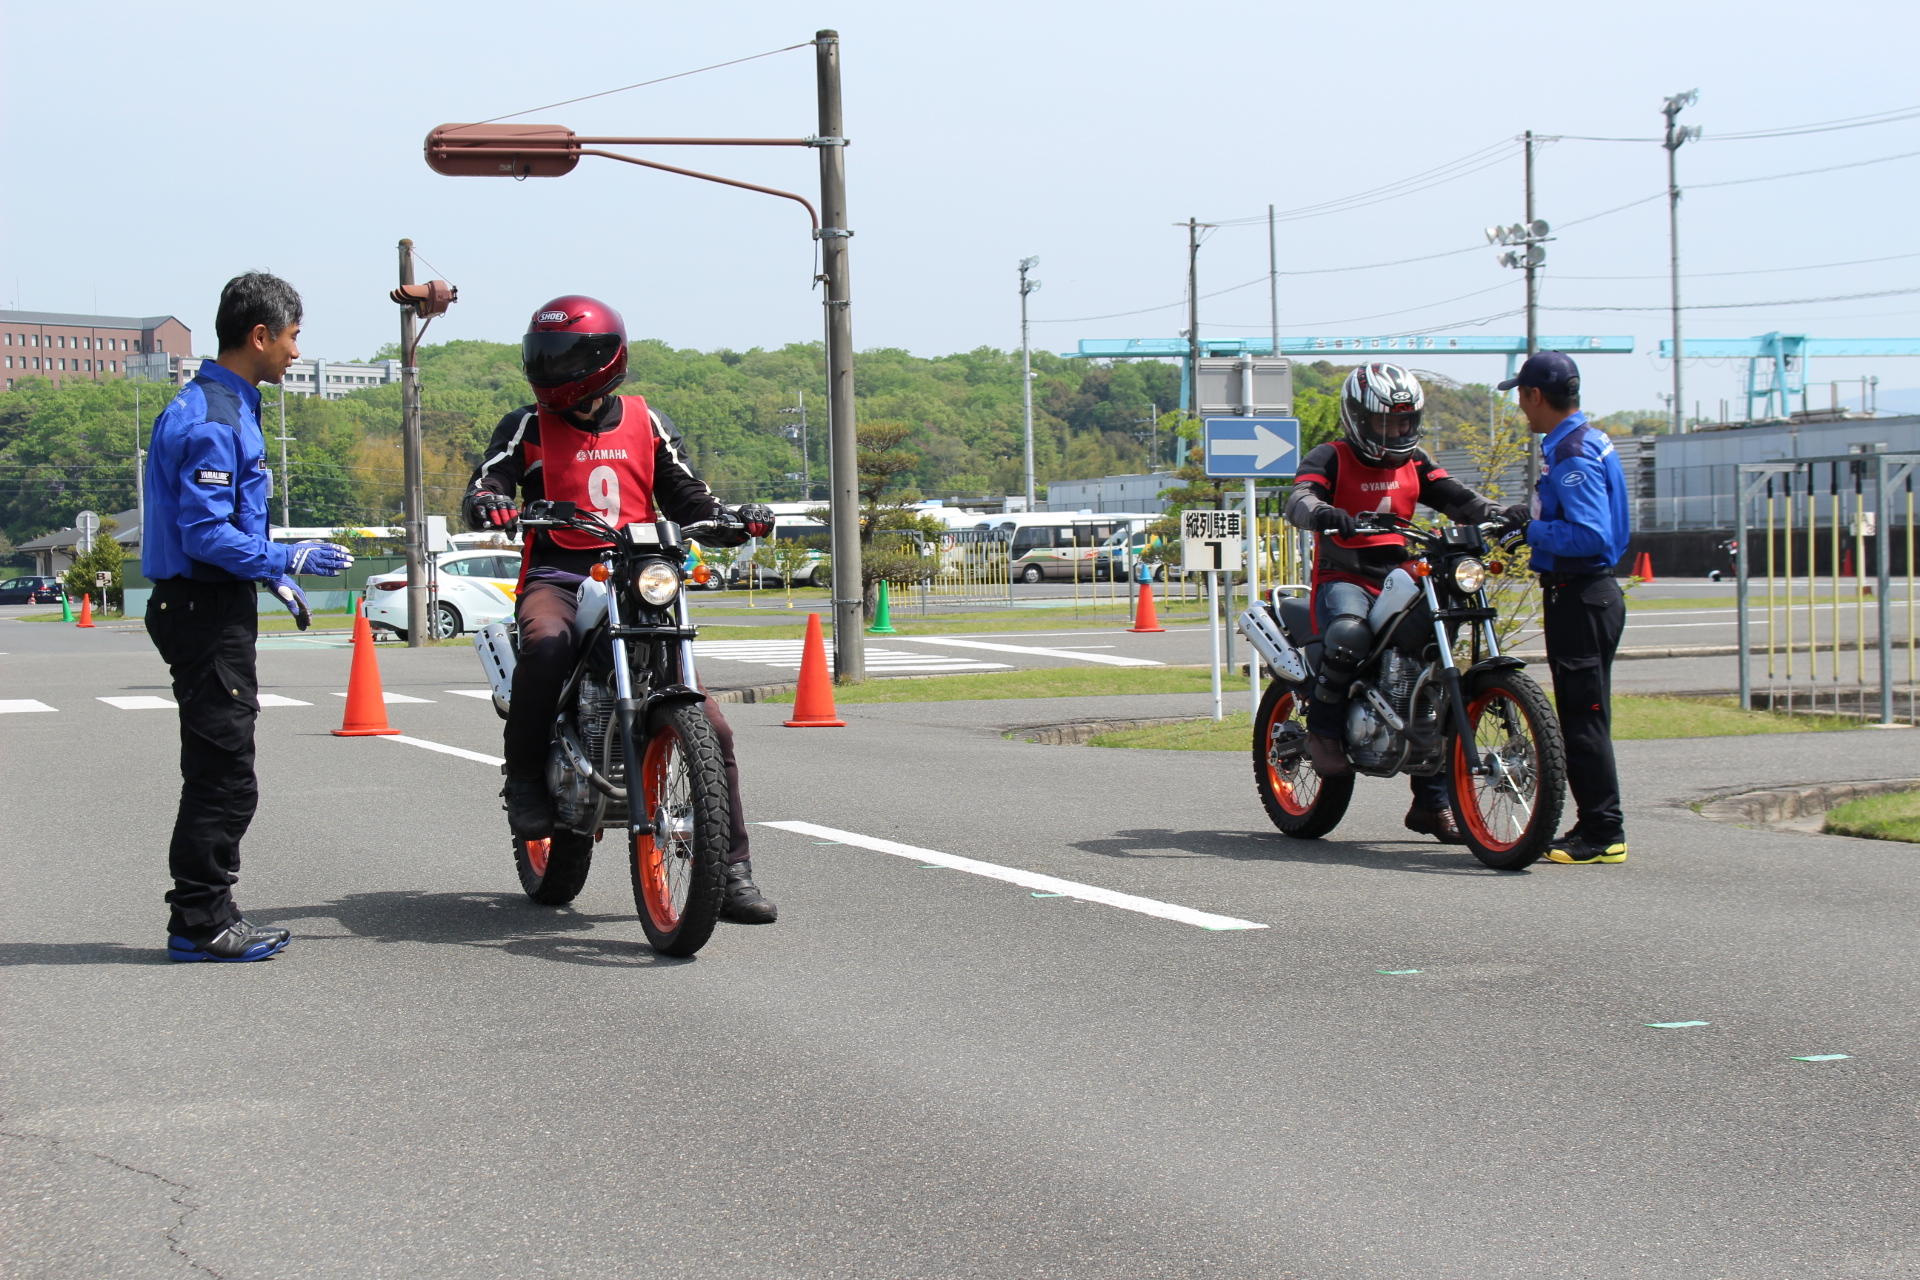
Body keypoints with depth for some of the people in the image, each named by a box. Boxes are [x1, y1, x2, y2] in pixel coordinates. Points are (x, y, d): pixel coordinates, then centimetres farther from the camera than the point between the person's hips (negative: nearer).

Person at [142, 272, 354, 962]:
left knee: (220, 775, 13)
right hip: (207, 612, -11)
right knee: (224, 778, -7)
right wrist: (287, 560, -15)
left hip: (216, 605, 11)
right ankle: (199, 923, -2)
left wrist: (274, 574, 19)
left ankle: (207, 915, 18)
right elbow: (206, 534, -22)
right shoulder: (213, 422, -17)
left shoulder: (227, 408, 16)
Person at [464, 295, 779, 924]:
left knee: (710, 728, -7)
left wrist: (734, 517, -5)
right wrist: (488, 504, -27)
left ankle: (730, 870, 1)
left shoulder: (647, 424, 14)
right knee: (546, 642, -40)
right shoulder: (526, 427, 9)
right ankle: (525, 778, -22)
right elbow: (485, 482, -3)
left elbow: (685, 497, 15)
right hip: (557, 576, -2)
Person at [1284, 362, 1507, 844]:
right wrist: (1323, 513, -44)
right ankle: (1322, 728, -19)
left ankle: (1431, 803, 8)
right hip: (1343, 580, -6)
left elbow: (1455, 497, 6)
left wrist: (1497, 515, -15)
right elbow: (1298, 501, -20)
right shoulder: (1330, 458, -1)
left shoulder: (1414, 462, 16)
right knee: (1350, 632, -40)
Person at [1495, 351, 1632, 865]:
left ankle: (1603, 833, -5)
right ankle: (1595, 827, 19)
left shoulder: (1572, 454, -17)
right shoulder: (1587, 441, 15)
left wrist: (1532, 531, -15)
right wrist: (1531, 516, 14)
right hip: (1585, 594, 11)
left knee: (1583, 717, -7)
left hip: (1580, 599, -11)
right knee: (1582, 716, 13)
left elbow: (1591, 535, -25)